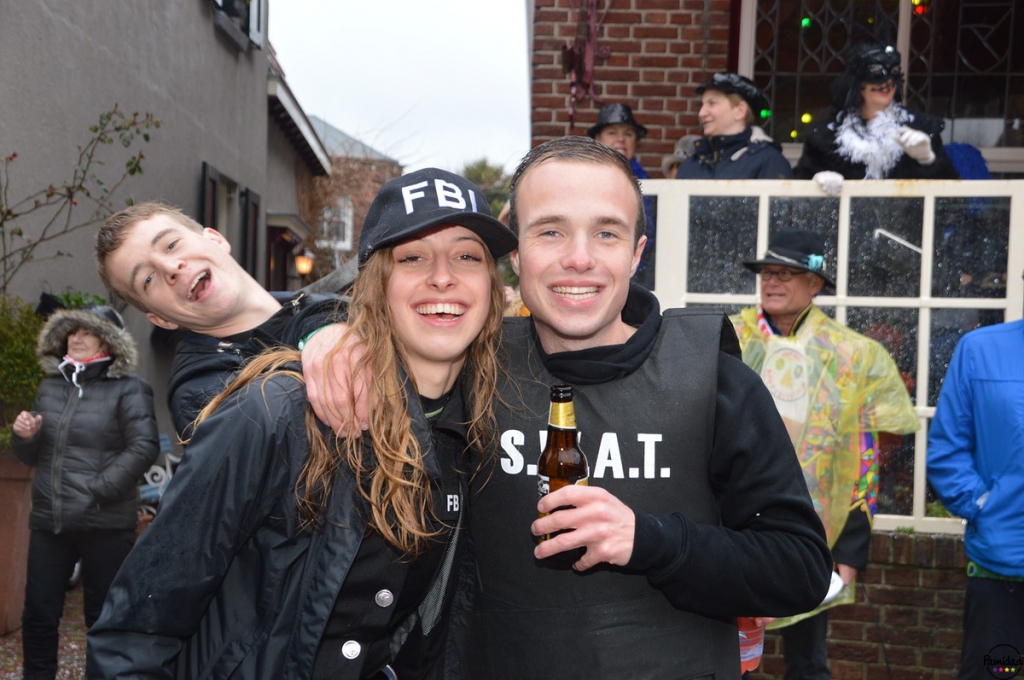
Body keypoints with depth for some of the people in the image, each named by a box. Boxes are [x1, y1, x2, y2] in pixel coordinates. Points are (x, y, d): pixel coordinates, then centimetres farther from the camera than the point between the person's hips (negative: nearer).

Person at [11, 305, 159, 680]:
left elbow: (144, 448, -15)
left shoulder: (128, 388, -4)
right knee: (38, 614, 10)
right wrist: (24, 437, -3)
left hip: (106, 525, -5)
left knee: (104, 617, 7)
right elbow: (33, 457, 20)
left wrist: (98, 491, -18)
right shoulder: (51, 386, 12)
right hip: (48, 521, 5)